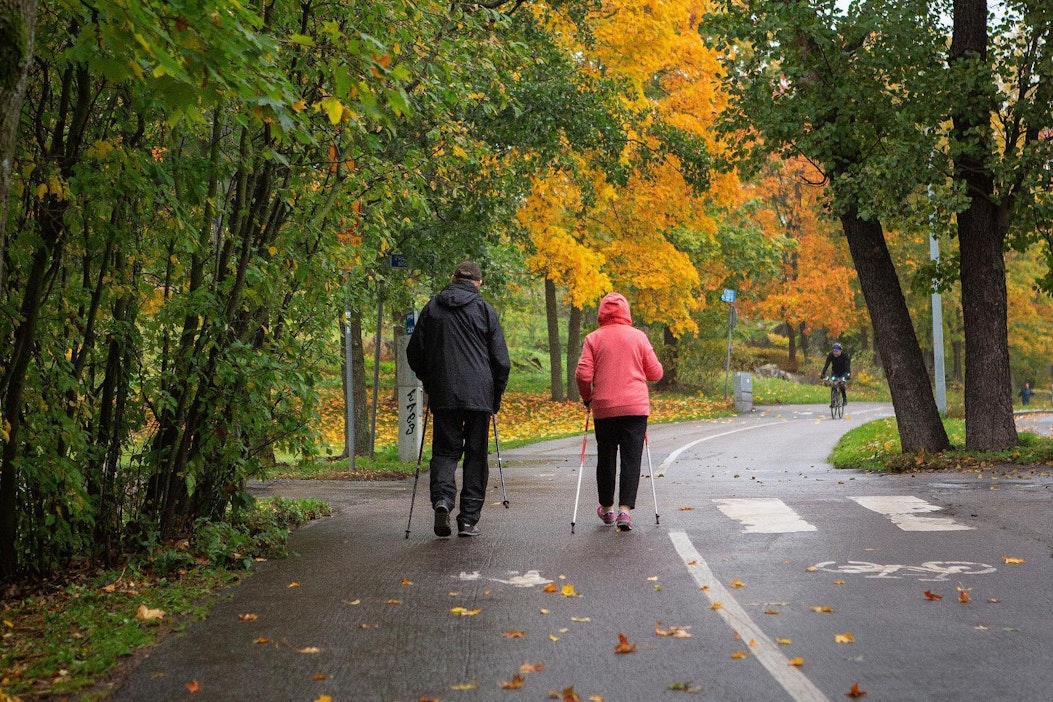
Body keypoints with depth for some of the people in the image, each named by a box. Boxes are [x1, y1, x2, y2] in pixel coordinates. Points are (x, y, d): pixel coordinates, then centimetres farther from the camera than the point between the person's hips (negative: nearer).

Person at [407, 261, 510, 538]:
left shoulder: (432, 307, 7)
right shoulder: (484, 309, 1)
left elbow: (414, 353, 10)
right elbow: (501, 360, 0)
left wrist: (429, 382, 22)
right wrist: (496, 395, 11)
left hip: (443, 395, 1)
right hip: (479, 395, -1)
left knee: (445, 450, 9)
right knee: (475, 455, 7)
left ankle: (442, 497, -18)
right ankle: (469, 520, 6)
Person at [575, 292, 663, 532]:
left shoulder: (593, 339, -1)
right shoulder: (638, 336, 1)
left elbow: (583, 374, -8)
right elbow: (656, 373, 3)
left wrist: (587, 398, 10)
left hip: (604, 408, 1)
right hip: (636, 407, -1)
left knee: (606, 458, 14)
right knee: (631, 459, 0)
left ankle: (607, 508, 27)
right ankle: (625, 510, -11)